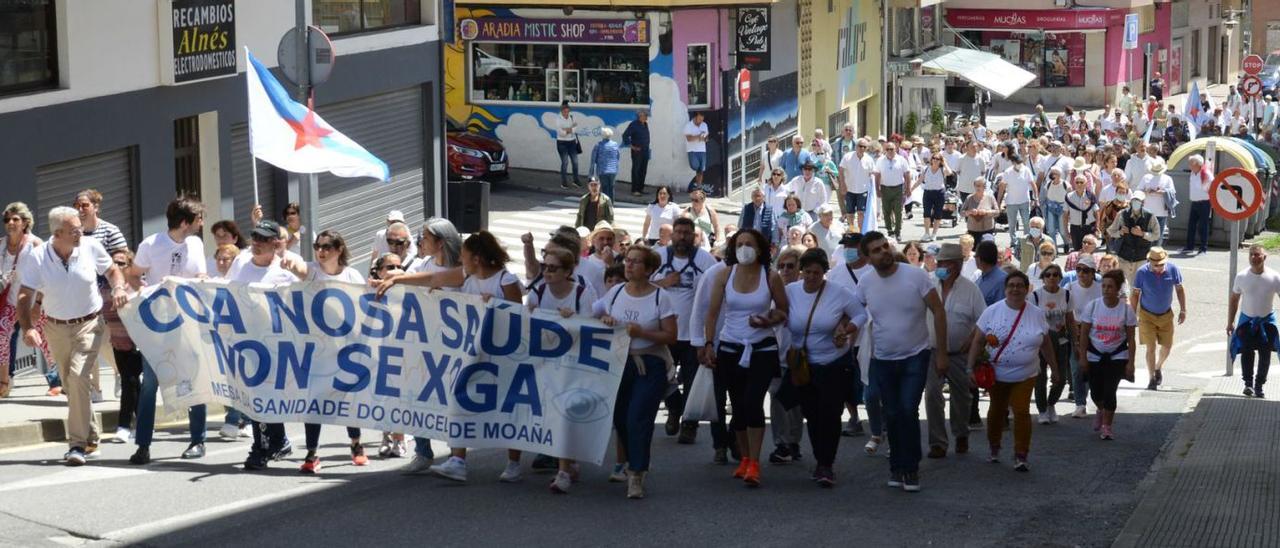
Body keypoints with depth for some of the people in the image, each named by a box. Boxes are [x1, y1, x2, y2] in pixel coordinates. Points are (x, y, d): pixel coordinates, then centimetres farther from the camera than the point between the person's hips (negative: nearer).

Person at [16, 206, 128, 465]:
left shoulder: (91, 247, -11)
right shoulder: (37, 257, -13)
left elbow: (112, 271, 7)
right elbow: (25, 296, -14)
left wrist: (118, 288, -14)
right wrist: (27, 328, -29)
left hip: (89, 325, -2)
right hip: (56, 329, 2)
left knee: (78, 376, -21)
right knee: (71, 384, 12)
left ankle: (78, 444, -18)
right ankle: (91, 441, 28)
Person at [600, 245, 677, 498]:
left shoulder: (660, 297, -7)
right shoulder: (615, 292, 5)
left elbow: (671, 336, -8)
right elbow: (600, 317, 16)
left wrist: (641, 332, -21)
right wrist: (605, 320, -8)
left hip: (650, 365, -4)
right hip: (619, 362, 4)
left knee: (638, 419, -11)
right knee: (619, 418, 7)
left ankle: (636, 477, -7)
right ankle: (635, 463, 29)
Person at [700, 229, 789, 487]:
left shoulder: (771, 277, -4)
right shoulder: (725, 275, 0)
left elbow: (783, 311, 6)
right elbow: (712, 312, 2)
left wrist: (768, 321, -15)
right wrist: (709, 344, -5)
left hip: (762, 349, -3)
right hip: (730, 349, 3)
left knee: (753, 401, -17)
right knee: (738, 405, 8)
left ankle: (754, 464, -14)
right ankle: (745, 459, 22)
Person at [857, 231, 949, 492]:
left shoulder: (916, 276, -13)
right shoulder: (865, 283, -4)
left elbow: (938, 312, -9)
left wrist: (941, 352, -9)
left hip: (915, 357, -3)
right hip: (882, 360, 3)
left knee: (908, 411, -14)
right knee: (892, 415, 9)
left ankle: (910, 468, -2)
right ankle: (898, 465, 24)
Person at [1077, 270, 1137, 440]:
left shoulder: (1126, 309, -10)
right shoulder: (1092, 306, -8)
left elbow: (1130, 338, -5)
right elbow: (1084, 334, -2)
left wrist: (1130, 362, -8)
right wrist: (1082, 357, -5)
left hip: (1117, 356, -2)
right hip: (1095, 355, 2)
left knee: (1109, 391, -11)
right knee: (1096, 392, 6)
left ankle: (1106, 426, 5)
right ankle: (1102, 411, 41)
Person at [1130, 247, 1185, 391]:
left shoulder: (1172, 269, -12)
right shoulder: (1142, 272, -17)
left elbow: (1179, 289, 2)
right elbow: (1135, 294, -7)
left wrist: (1183, 310, 1)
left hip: (1166, 315, 3)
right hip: (1147, 315, -3)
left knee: (1167, 346, 9)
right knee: (1151, 347, -5)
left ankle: (1158, 368, 39)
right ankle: (1152, 379, 5)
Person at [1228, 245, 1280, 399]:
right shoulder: (1242, 277, -9)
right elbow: (1234, 299, 2)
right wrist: (1230, 322, 1)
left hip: (1266, 320, 0)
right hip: (1246, 319, 0)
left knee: (1265, 355, 4)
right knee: (1246, 352, -2)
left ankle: (1259, 386, 15)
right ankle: (1248, 383, 9)